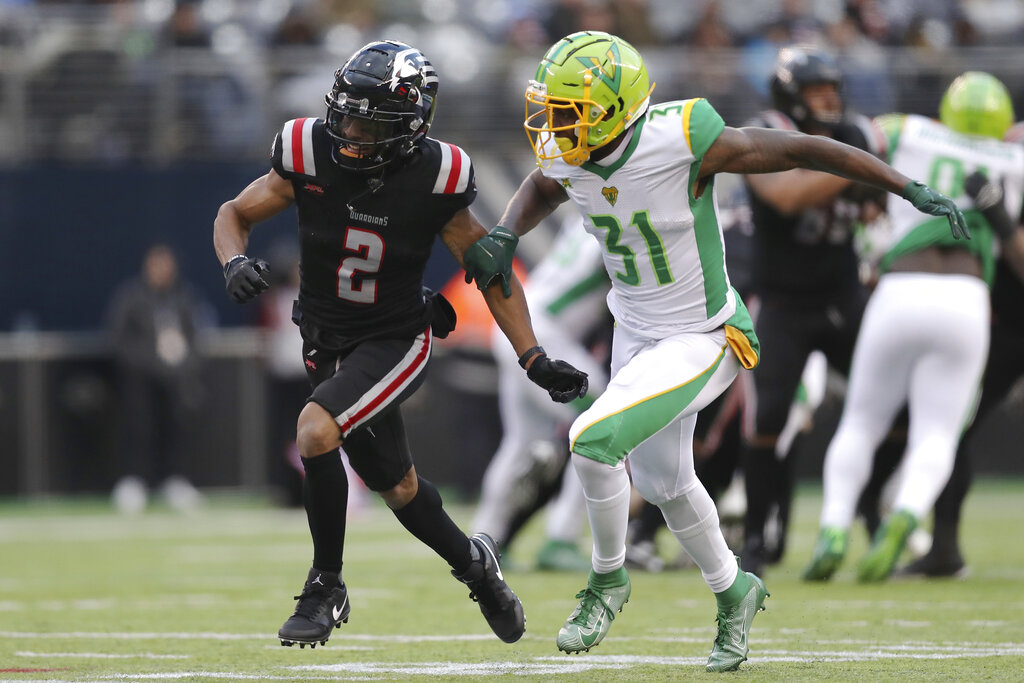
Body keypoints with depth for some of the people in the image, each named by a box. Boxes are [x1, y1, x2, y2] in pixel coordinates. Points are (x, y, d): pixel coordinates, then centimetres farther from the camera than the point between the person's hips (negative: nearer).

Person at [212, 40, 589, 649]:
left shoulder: (433, 179, -20)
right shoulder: (312, 155, -17)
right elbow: (234, 215, -3)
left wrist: (536, 360, -10)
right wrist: (236, 263, -26)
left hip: (397, 341, -4)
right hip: (328, 342, 4)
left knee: (316, 431, -28)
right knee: (397, 488, 17)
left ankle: (327, 587, -11)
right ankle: (472, 562, 46)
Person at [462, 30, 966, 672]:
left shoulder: (682, 141, -31)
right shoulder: (567, 160, -13)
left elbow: (801, 149, -22)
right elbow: (539, 192, 14)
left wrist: (910, 189, -20)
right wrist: (505, 236, -8)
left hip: (699, 341, -7)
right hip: (636, 330, 7)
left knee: (594, 439, -21)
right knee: (663, 483, 21)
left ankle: (608, 579, 6)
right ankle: (734, 590, 47)